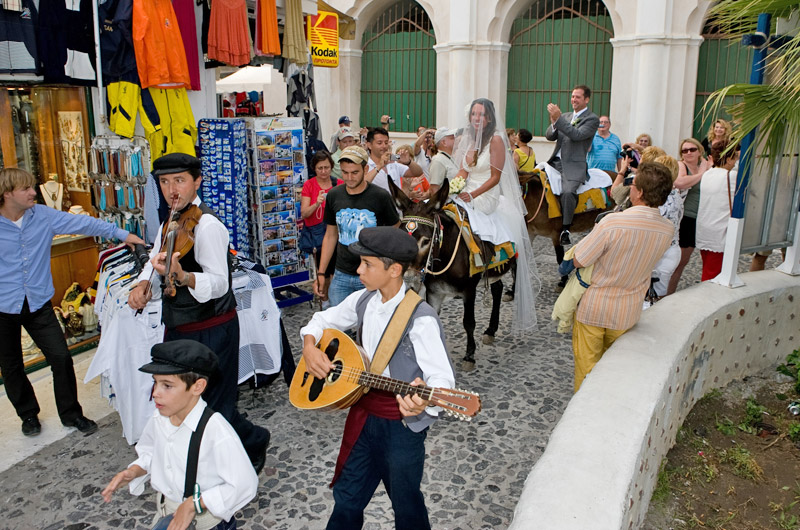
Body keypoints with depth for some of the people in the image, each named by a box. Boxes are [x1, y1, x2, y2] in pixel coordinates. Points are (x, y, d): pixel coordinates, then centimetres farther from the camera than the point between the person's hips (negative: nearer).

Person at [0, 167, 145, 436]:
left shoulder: (43, 216, -4)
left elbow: (82, 223, -3)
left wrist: (122, 234, -5)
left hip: (39, 303, 1)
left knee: (61, 358, -1)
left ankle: (71, 414, 18)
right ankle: (28, 414, 38)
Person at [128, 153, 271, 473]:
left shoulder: (207, 225, -19)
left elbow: (219, 284, -28)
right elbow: (157, 258, 24)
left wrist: (182, 276, -47)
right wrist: (144, 282, 4)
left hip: (210, 332, -9)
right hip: (177, 329, 9)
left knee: (212, 410, -5)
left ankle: (254, 443, 23)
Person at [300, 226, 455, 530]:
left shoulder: (421, 320, -25)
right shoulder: (363, 300, -3)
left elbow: (442, 378, -28)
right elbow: (322, 321, 12)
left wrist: (423, 402, -49)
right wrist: (310, 347, -7)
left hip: (402, 424, -6)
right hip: (364, 414, 6)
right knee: (347, 497, 23)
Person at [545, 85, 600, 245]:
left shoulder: (592, 119, -1)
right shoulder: (566, 116, 18)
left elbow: (577, 135, -17)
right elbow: (549, 136, 11)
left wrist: (558, 118, -21)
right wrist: (554, 123, -11)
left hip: (574, 165, -7)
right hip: (555, 161, 7)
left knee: (567, 192, -29)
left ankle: (565, 230, -19)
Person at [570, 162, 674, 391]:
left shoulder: (613, 223, -29)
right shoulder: (667, 230, -11)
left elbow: (578, 261, -19)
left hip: (593, 308, -5)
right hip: (628, 314, 5)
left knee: (587, 364, 14)